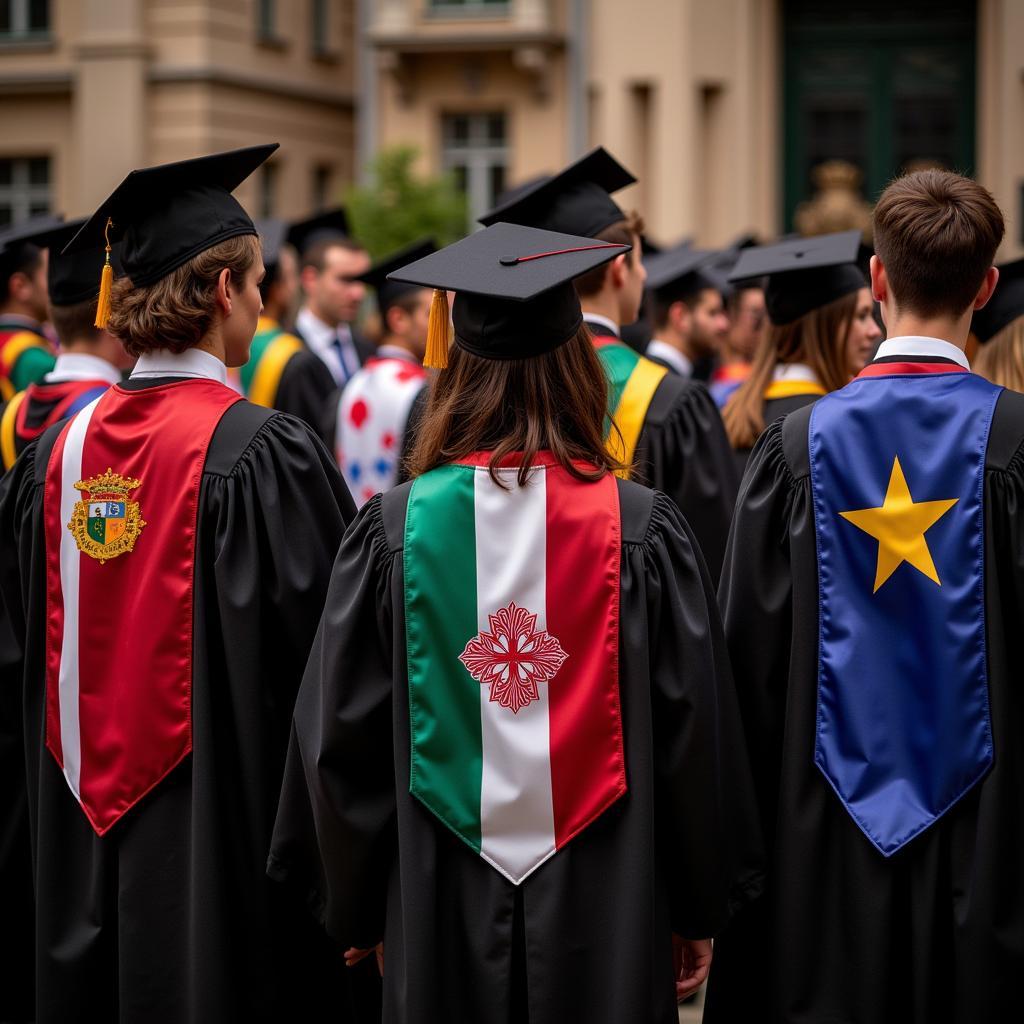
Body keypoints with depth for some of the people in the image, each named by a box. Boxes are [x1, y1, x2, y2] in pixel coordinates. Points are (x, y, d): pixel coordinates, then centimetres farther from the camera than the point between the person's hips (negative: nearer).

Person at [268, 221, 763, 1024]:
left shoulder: (394, 528, -6)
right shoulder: (640, 527, -8)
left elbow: (342, 734, 0)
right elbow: (692, 729, -2)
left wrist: (357, 906, 13)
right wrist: (700, 910, 10)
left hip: (445, 909, 1)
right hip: (604, 919, -1)